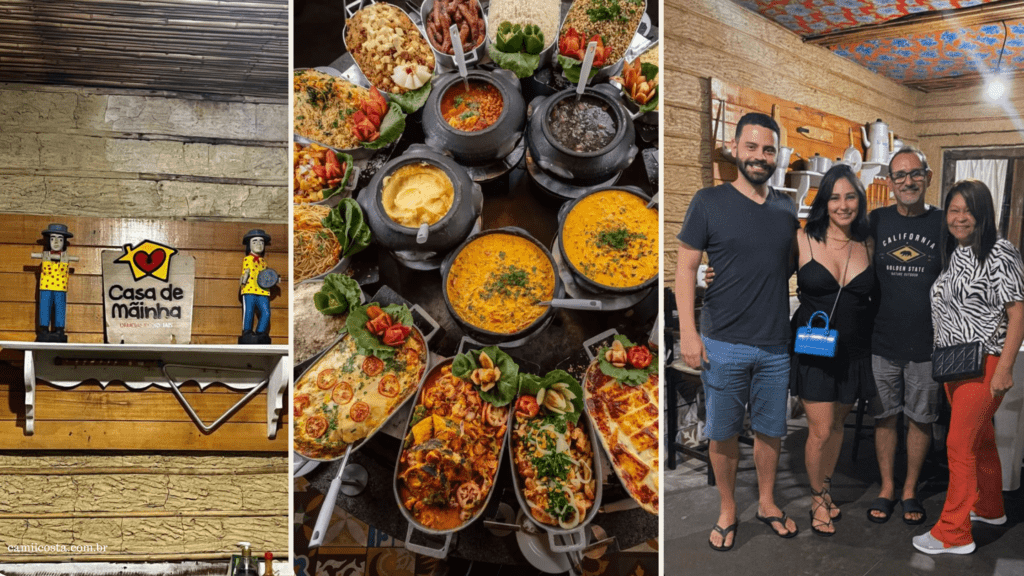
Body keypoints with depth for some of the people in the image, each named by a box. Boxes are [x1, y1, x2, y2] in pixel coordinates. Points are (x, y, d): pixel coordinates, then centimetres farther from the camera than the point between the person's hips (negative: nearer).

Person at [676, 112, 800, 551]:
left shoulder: (788, 209, 7)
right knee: (723, 433, 8)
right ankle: (727, 509, 27)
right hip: (723, 345, -3)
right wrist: (688, 331, -12)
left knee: (770, 430, 15)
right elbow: (686, 267, -6)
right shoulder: (709, 202, -6)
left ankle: (767, 502, 35)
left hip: (776, 345, 4)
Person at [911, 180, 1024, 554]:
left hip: (984, 363, -7)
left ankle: (953, 533, 1)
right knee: (980, 438, 20)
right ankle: (989, 508, 37)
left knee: (959, 444, -7)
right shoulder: (952, 255, 11)